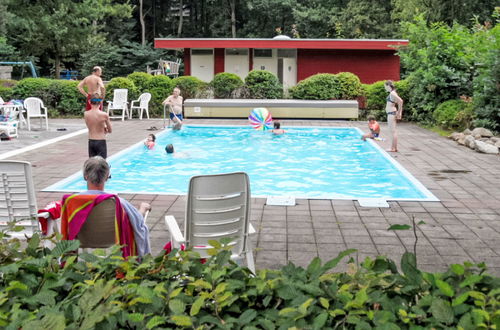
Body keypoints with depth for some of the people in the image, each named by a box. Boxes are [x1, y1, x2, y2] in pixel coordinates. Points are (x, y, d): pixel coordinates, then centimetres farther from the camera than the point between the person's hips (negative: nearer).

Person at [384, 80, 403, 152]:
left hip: (391, 113, -11)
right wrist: (399, 112, 15)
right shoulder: (392, 93, 13)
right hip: (391, 113, 11)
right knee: (393, 131, 14)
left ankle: (393, 148, -3)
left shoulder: (392, 93, -16)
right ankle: (395, 148, 19)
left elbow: (400, 101, -26)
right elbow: (400, 102, 19)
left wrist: (399, 112, -17)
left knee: (392, 131, -6)